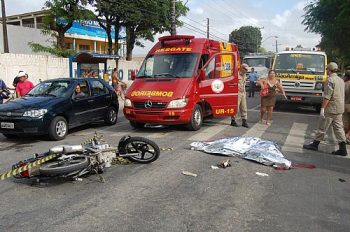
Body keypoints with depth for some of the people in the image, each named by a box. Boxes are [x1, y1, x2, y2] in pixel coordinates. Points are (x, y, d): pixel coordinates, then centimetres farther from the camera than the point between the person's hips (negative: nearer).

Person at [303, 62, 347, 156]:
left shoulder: (330, 80, -14)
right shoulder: (341, 80, 13)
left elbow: (327, 96, -20)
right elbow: (342, 95, 19)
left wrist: (322, 108, -18)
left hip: (330, 109, -8)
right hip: (340, 109, 8)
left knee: (322, 128, 2)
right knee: (339, 128, 9)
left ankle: (315, 144, 12)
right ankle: (343, 149, 10)